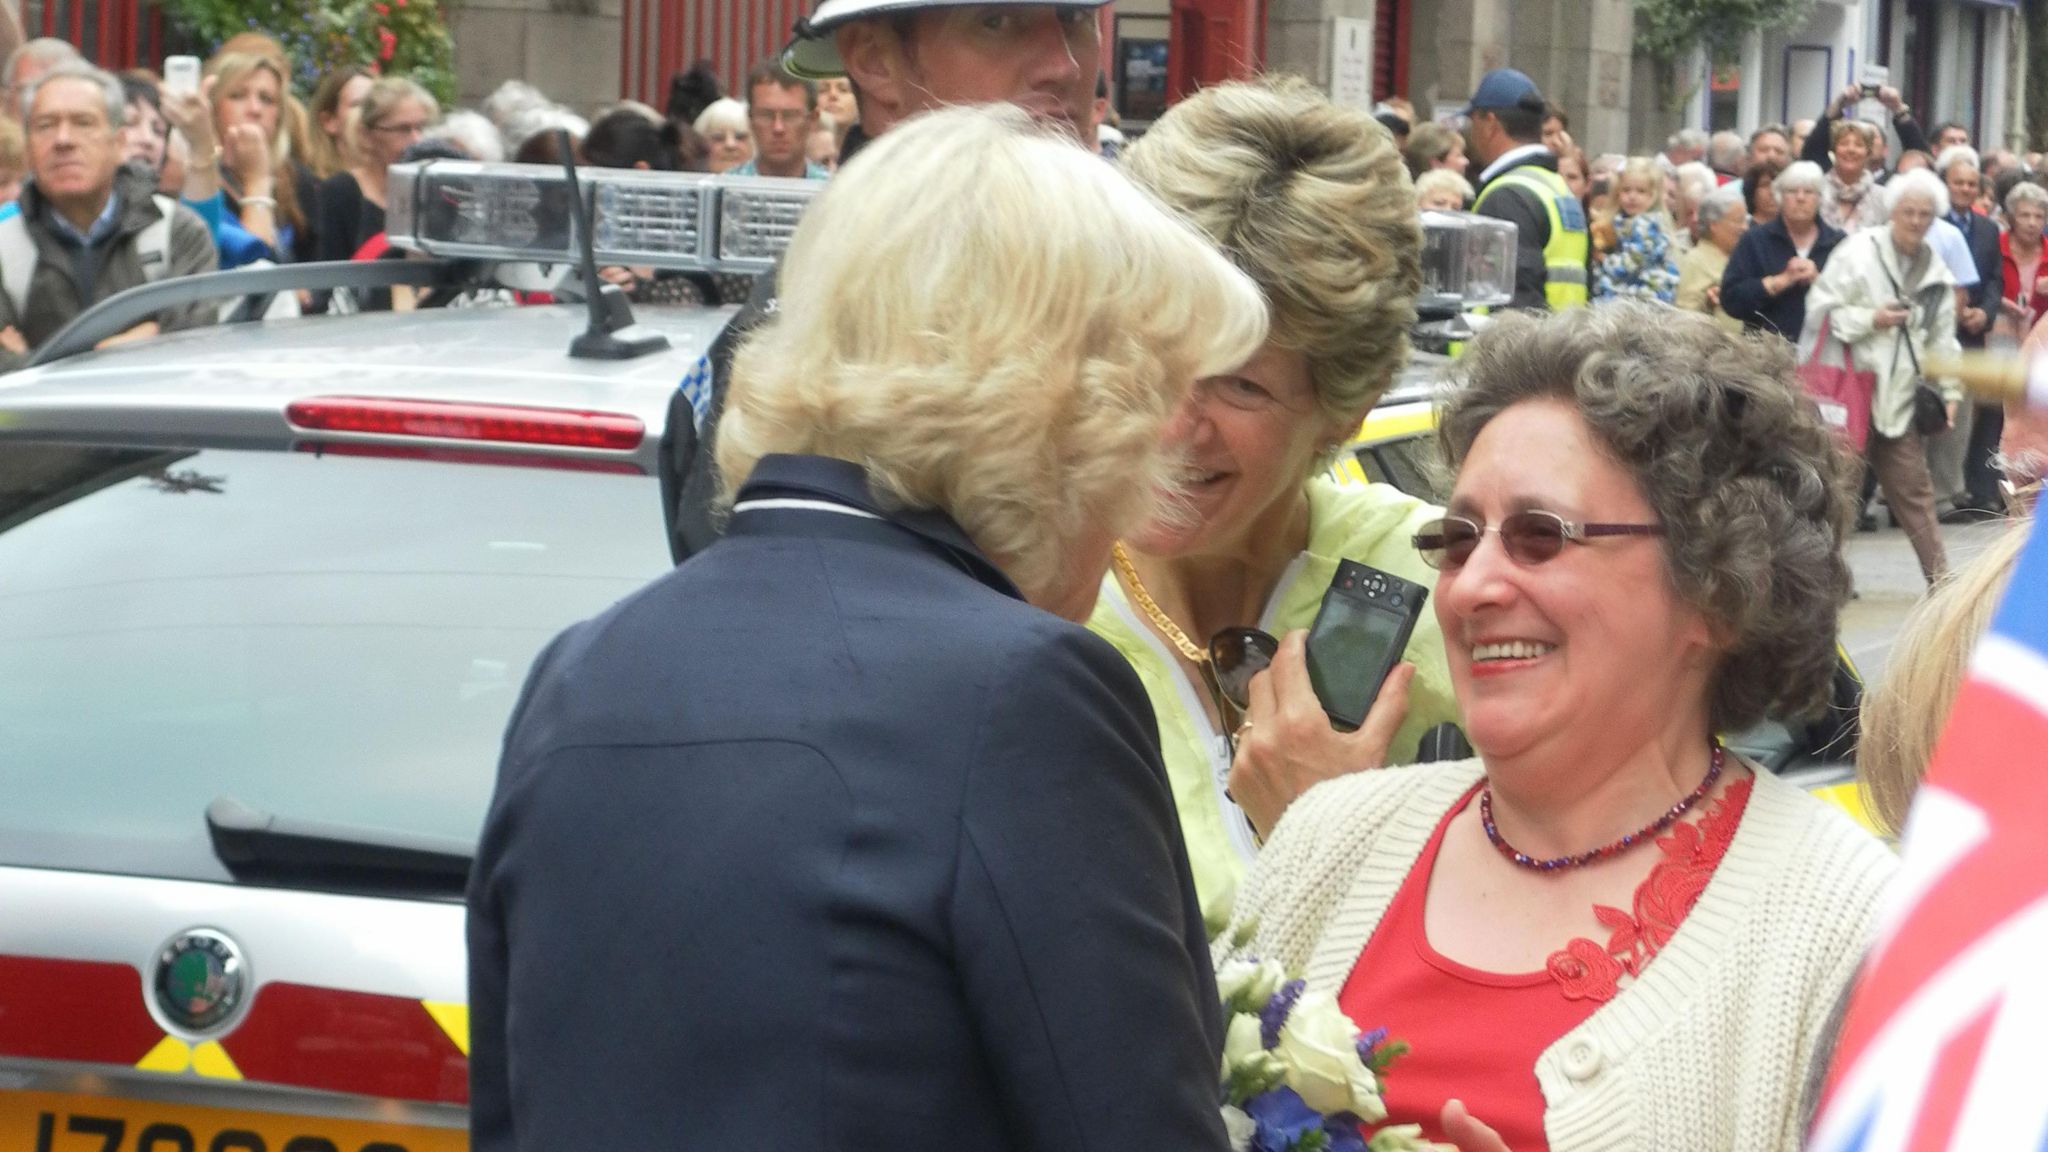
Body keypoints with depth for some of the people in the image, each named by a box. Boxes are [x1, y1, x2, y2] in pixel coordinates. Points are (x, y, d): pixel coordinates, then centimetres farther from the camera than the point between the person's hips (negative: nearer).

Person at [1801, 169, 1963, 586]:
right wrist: (1872, 320, -16)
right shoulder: (1857, 252, -6)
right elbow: (1821, 312, -9)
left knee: (1912, 484, 4)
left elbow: (1942, 338, 17)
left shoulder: (1936, 272, 11)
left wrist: (1947, 390, 10)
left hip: (1901, 393, 4)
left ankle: (1939, 575, 5)